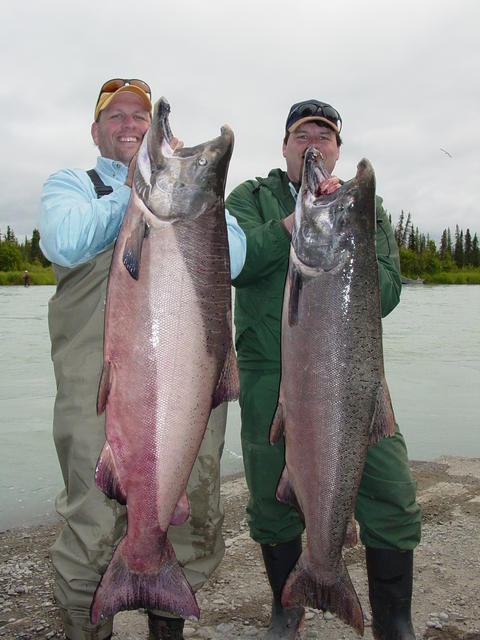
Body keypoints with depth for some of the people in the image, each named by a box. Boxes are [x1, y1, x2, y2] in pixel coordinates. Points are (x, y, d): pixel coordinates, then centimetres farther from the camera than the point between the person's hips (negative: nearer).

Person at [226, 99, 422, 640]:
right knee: (273, 505, 10)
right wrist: (300, 217, -18)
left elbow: (385, 295, -1)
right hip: (269, 377, 0)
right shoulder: (251, 198, 9)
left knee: (393, 504, -4)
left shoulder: (364, 206, 12)